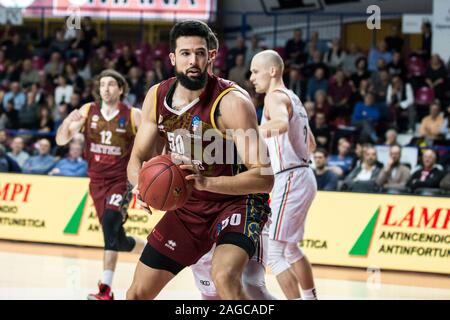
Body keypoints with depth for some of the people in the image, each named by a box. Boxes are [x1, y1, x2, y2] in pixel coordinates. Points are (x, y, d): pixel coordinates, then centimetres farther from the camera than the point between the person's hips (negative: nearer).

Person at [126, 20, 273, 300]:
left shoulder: (232, 102, -25)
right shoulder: (157, 97, -6)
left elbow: (264, 178, -28)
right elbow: (138, 160, 2)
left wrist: (206, 181, -42)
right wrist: (142, 184, -23)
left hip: (238, 202, -6)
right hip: (188, 205, 6)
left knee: (224, 276, -34)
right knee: (138, 293, 9)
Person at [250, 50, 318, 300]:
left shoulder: (276, 97, -11)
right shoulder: (293, 98, 18)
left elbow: (282, 123, -37)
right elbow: (311, 145, 29)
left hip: (290, 180, -10)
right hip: (303, 176, 10)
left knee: (275, 253, -12)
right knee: (291, 248, 25)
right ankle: (311, 298, 38)